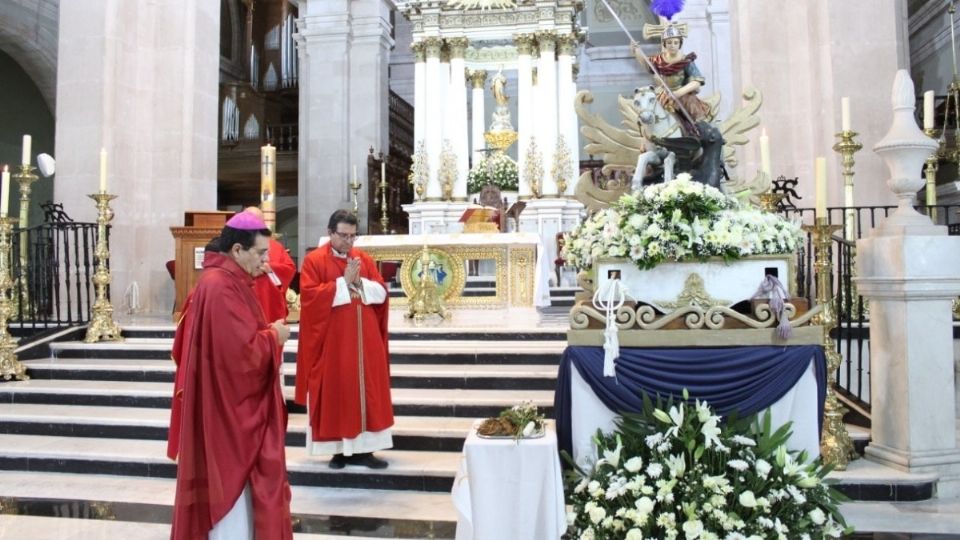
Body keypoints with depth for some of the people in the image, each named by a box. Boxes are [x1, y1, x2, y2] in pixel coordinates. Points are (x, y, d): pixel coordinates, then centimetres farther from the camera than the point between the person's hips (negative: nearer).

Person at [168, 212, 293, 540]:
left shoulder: (223, 281, 10)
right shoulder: (222, 288, -22)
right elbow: (242, 352, -26)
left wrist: (266, 333, 4)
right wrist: (273, 336, -10)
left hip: (230, 405, 10)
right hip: (230, 407, -10)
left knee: (232, 484, 19)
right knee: (233, 485, 1)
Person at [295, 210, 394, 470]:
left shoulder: (365, 259, 10)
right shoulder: (314, 260, -3)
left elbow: (381, 292, 6)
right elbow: (310, 296, -15)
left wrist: (360, 283, -12)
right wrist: (344, 282, -16)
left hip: (365, 340, 4)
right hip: (332, 342, -4)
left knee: (366, 392, 5)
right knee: (335, 394, 3)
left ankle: (362, 449, 12)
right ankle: (339, 450, 12)